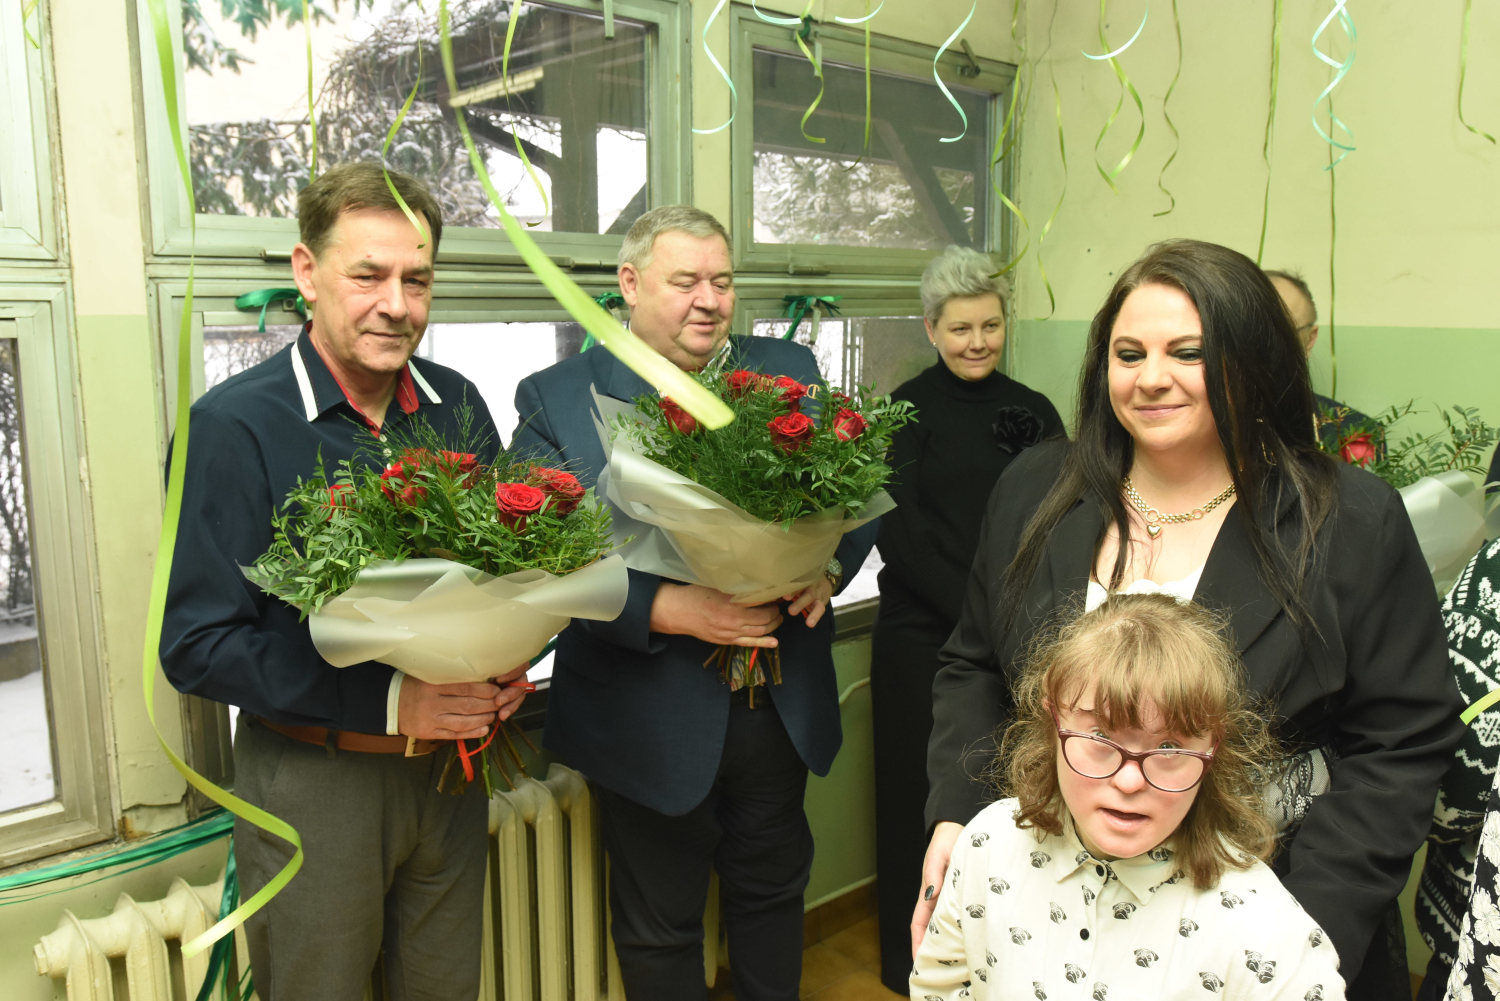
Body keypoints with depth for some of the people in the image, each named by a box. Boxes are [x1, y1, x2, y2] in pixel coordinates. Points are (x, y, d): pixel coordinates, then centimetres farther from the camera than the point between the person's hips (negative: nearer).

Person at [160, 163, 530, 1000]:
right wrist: (386, 702, -24)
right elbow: (196, 644, -16)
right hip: (313, 781, -4)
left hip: (451, 767, 5)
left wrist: (507, 666, -10)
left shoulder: (458, 404, 1)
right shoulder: (234, 424, -14)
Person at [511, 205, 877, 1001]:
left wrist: (830, 564, -15)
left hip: (781, 704, 4)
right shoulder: (555, 399, -8)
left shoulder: (789, 371, 4)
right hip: (649, 718, -3)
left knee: (772, 889, 24)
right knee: (661, 925, 17)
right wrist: (666, 609, -25)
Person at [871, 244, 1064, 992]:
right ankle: (910, 958, 25)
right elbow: (899, 531, -8)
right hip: (923, 632, -3)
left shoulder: (1033, 412, 8)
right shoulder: (907, 410, -2)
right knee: (922, 795, 6)